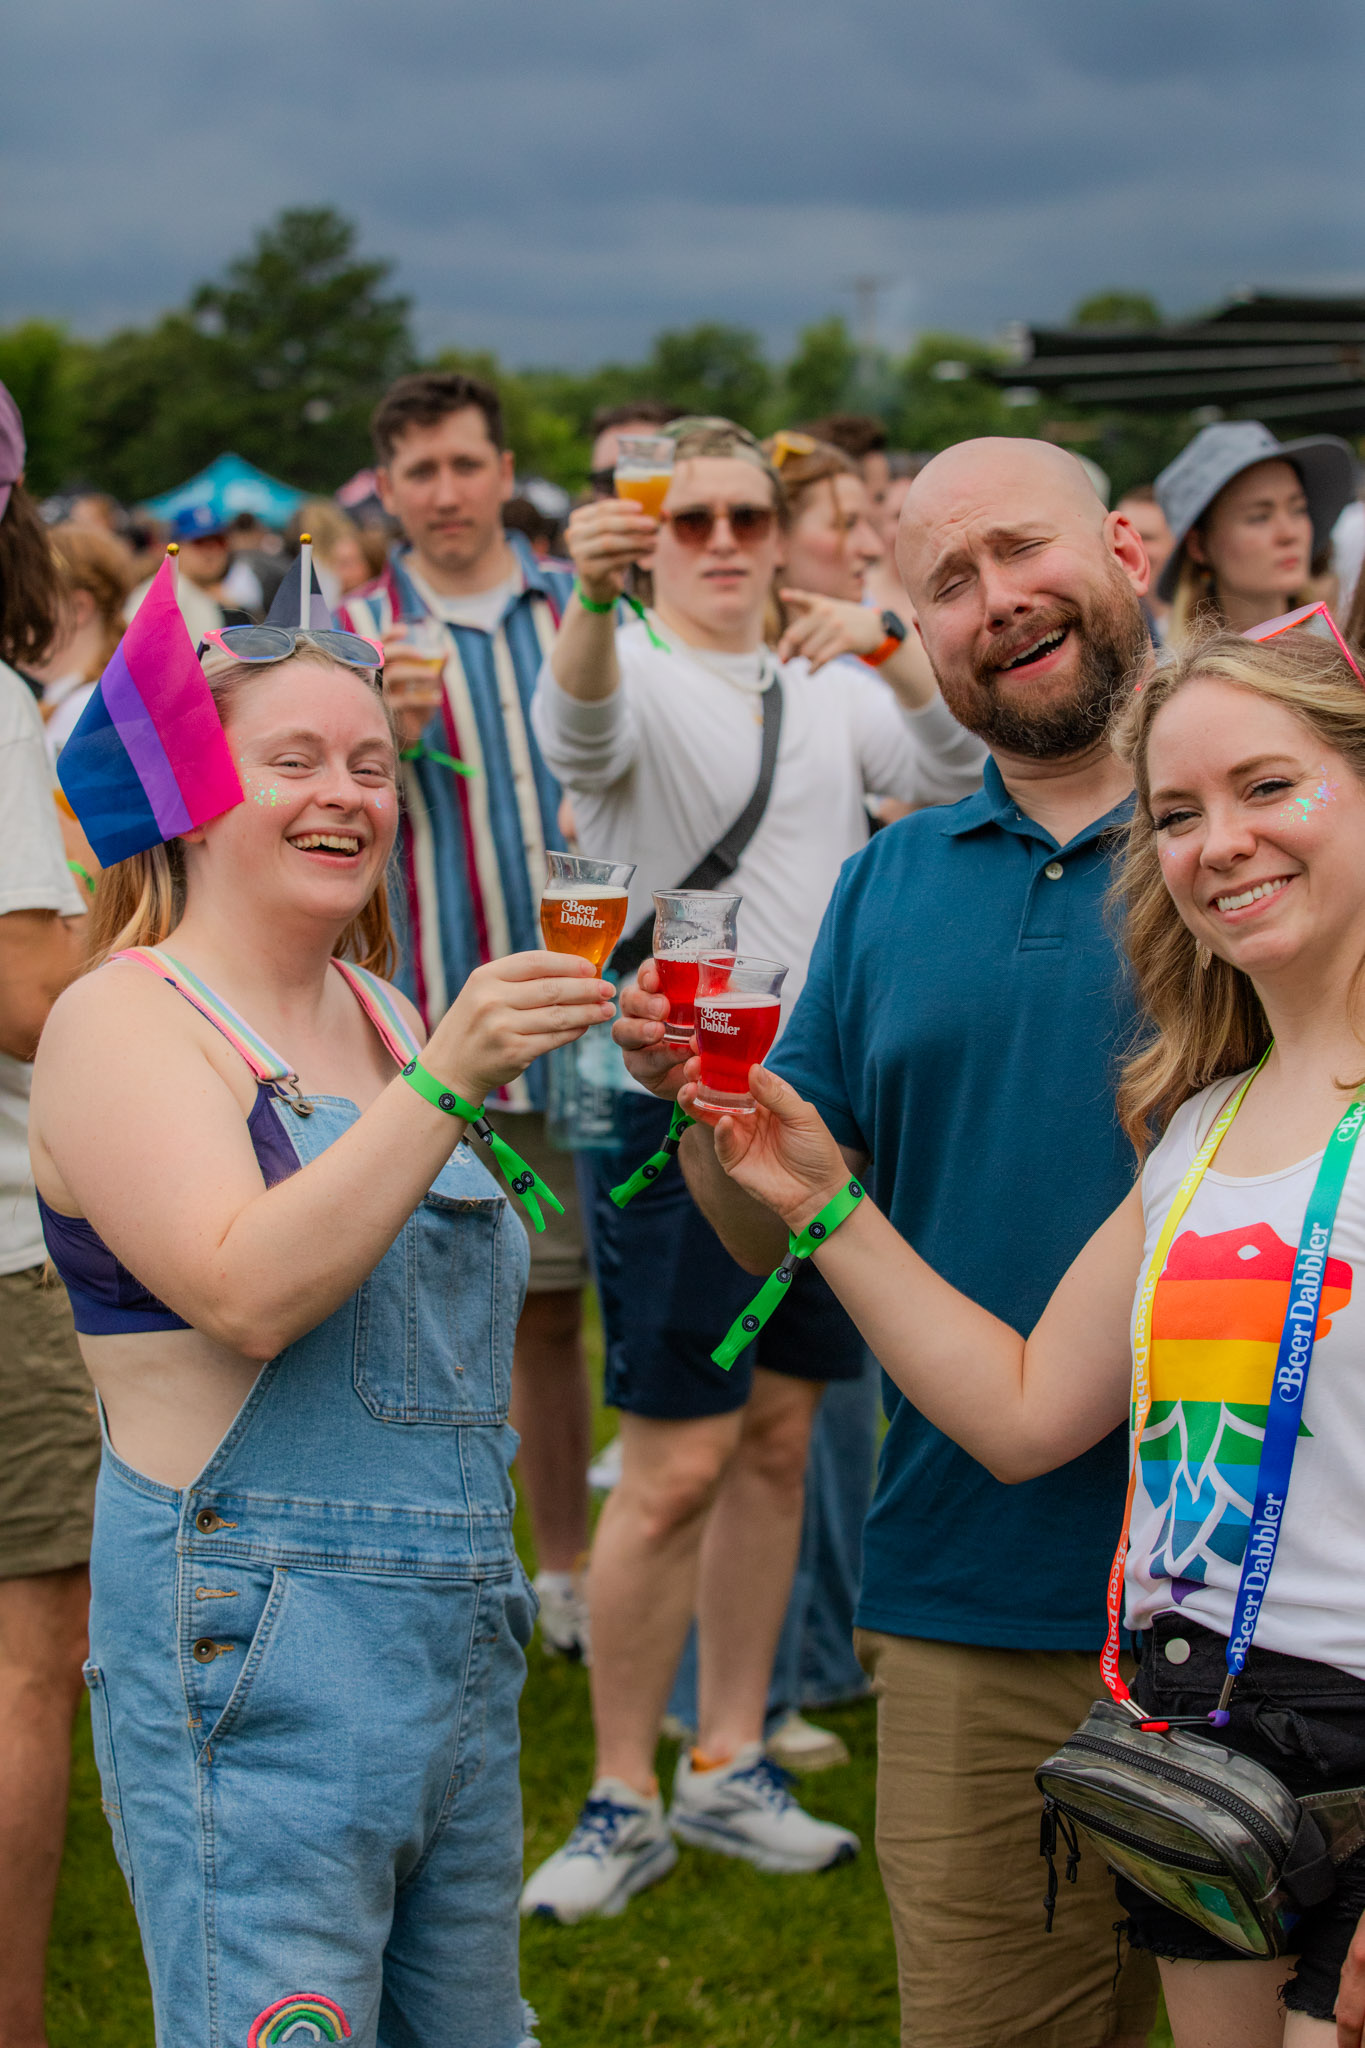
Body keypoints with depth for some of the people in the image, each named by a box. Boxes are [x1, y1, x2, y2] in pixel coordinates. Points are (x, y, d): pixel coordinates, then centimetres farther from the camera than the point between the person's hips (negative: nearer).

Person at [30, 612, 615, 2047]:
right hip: (251, 1652, -8)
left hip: (461, 1630, 8)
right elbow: (246, 1292, -22)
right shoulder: (122, 1021, -7)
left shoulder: (384, 1015, 15)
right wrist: (446, 1080, -26)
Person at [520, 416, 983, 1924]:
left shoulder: (828, 688, 11)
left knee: (777, 1445, 11)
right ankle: (621, 1801, 8)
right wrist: (590, 600, -52)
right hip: (675, 1104, -6)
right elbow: (577, 734, -31)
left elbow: (955, 779, -1)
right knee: (674, 1470, -5)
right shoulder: (635, 675, -7)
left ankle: (728, 1769, 24)